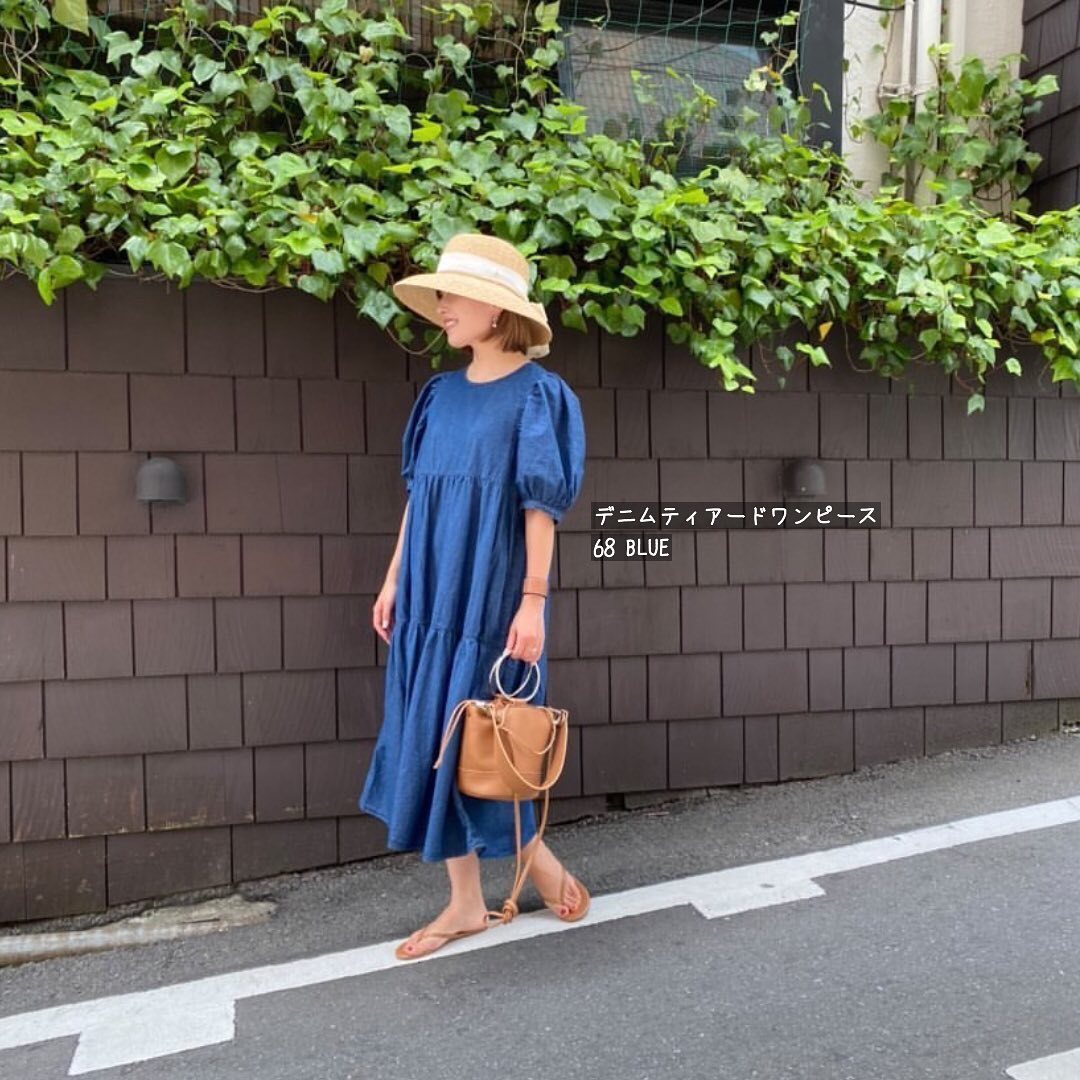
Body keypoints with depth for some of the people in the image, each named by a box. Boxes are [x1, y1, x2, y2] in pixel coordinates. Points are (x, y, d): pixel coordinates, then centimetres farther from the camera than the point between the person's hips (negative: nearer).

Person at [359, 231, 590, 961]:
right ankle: (466, 902, 23)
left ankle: (538, 859, 26)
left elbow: (541, 507, -11)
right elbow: (418, 494, 13)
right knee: (433, 741, 9)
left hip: (490, 598, -7)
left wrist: (532, 601, -16)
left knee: (478, 741, -1)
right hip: (431, 593, 7)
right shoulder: (441, 395, 11)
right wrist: (396, 580, 12)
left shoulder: (536, 395, -7)